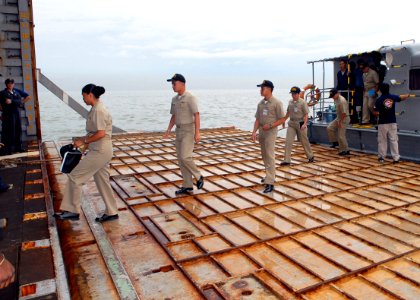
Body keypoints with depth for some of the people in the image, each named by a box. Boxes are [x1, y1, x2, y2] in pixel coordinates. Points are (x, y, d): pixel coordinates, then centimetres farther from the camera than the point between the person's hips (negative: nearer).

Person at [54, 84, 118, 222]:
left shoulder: (98, 110, -18)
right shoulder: (96, 108, 12)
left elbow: (101, 134, -22)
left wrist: (84, 141, -15)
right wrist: (86, 140, 12)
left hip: (100, 151, -10)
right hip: (99, 150, 10)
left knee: (74, 176, -2)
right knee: (102, 180, 14)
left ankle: (72, 211, 10)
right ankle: (111, 212, 23)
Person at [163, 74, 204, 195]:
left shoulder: (190, 97, -12)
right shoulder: (175, 99, 14)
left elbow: (197, 115, -17)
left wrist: (197, 133, -25)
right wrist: (168, 130, 6)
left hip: (189, 131, -8)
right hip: (179, 131, 8)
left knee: (185, 157, -17)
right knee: (181, 159, 5)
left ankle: (198, 177, 7)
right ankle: (187, 186, 11)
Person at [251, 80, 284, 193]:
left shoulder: (276, 103, -8)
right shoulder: (260, 103, 10)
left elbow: (281, 120, -8)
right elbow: (257, 119, 11)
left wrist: (270, 126, -19)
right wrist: (254, 131, -1)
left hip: (270, 132, -7)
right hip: (261, 132, 7)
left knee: (270, 156, -10)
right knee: (264, 156, 15)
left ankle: (270, 182, -10)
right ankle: (270, 176, 30)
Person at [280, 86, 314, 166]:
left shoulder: (303, 102, -10)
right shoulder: (290, 102, 5)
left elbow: (306, 114, -12)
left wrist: (304, 124, -23)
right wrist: (284, 120, 19)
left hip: (300, 124, -4)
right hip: (291, 124, 4)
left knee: (304, 141, 10)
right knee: (288, 142, -6)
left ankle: (311, 156, 30)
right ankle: (286, 160, -4)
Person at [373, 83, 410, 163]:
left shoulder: (379, 99, -12)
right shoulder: (393, 97, 1)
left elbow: (375, 112, -12)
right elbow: (402, 98, 23)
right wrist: (407, 95, 45)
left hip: (383, 123, -3)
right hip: (392, 122, 3)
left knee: (382, 141, 6)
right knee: (394, 140, 6)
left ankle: (382, 157, 10)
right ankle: (396, 157, 6)